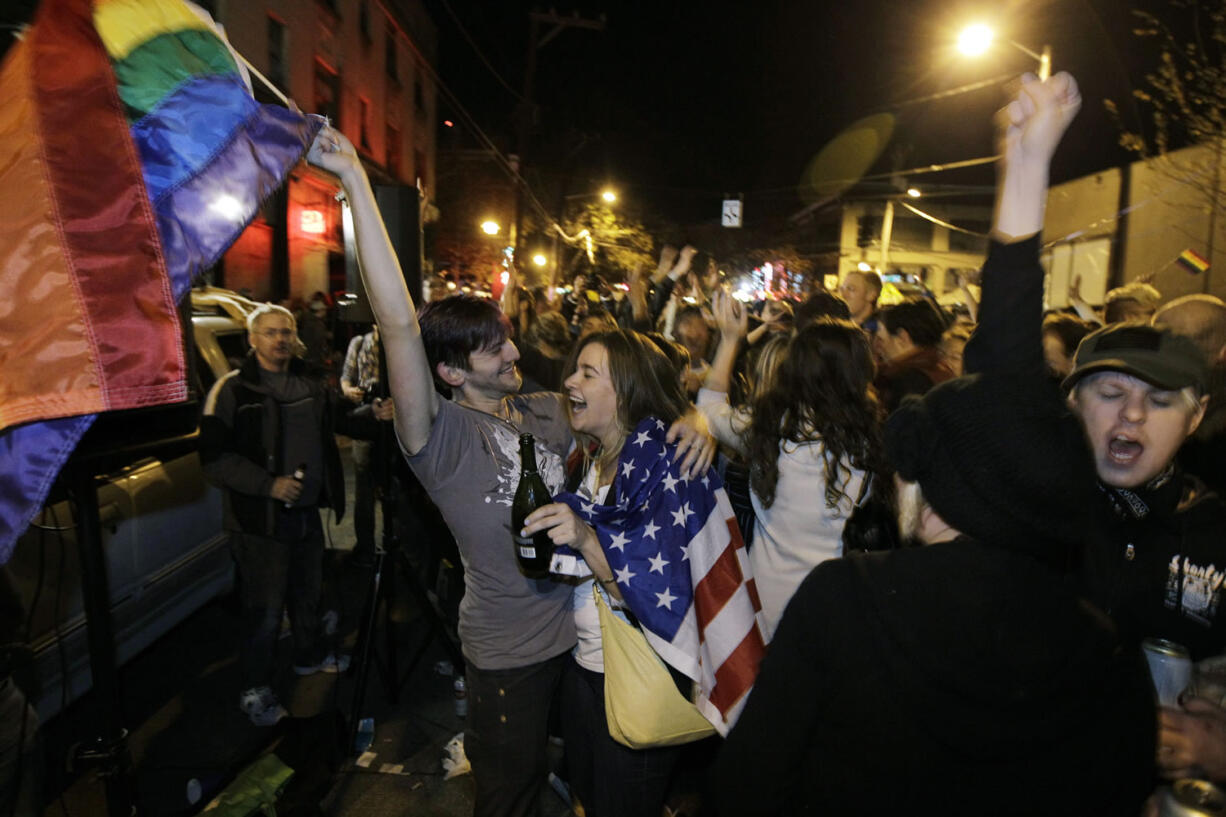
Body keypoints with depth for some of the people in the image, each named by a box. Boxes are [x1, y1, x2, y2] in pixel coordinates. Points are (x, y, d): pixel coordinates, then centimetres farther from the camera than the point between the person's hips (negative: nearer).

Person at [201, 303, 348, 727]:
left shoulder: (310, 386, 11)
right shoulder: (232, 390, -11)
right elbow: (215, 460, -16)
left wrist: (331, 493, 17)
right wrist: (269, 485, -23)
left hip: (307, 513, 6)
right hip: (261, 520, -6)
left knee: (308, 594, 20)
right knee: (264, 611, -1)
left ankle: (310, 656, 41)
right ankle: (255, 689, 17)